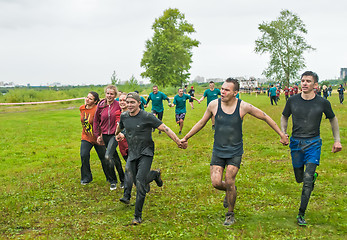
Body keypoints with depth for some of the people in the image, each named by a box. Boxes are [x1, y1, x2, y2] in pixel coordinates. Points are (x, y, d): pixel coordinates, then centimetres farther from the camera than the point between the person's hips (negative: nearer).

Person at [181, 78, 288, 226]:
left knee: (229, 182, -8)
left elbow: (265, 118, 1)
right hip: (218, 150, 2)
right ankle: (230, 191, 30)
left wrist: (281, 134, 3)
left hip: (235, 152, -2)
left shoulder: (243, 107, -12)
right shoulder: (214, 105, -7)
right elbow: (202, 123, 10)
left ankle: (230, 214, 16)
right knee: (216, 183, -7)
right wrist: (186, 137, 15)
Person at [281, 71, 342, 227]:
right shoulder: (292, 101, -2)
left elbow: (333, 119, 12)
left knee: (307, 180, -12)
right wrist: (283, 134, 1)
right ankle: (313, 176, 48)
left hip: (313, 144, -2)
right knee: (299, 178, 11)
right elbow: (284, 117, 15)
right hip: (296, 143, 3)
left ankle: (301, 214, -3)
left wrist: (337, 140, 9)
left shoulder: (322, 103, -6)